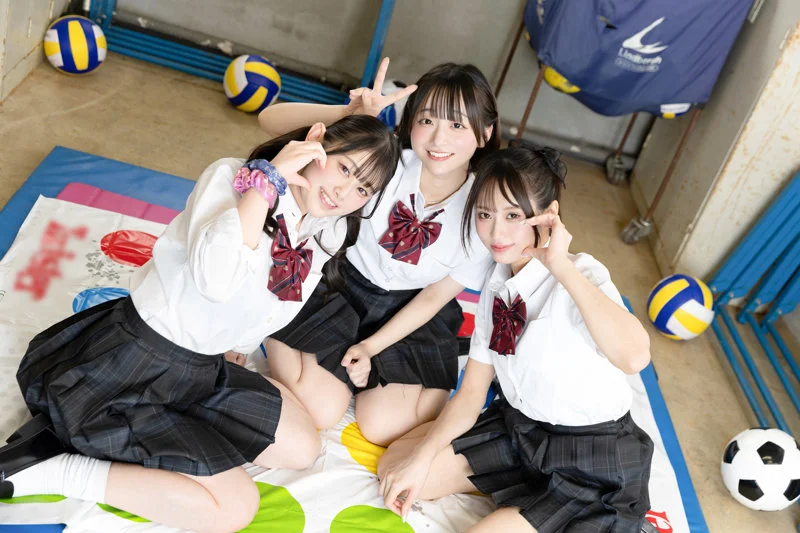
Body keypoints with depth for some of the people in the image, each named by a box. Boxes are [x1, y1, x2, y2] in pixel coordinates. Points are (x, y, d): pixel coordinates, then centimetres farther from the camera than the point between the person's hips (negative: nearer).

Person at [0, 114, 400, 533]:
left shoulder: (328, 234, 1)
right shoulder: (231, 176, -21)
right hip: (133, 368, -8)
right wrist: (268, 179, -34)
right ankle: (52, 469, -2)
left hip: (205, 369, 8)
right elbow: (214, 278, -39)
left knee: (301, 448, 5)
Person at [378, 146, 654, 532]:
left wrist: (561, 266, -39)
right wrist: (422, 457, -11)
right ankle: (523, 490, 10)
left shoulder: (581, 276, -22)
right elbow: (470, 393, 1)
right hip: (517, 428, 7)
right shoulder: (495, 290, -1)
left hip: (593, 460, -6)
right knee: (395, 464, 2)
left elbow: (634, 357, -44)